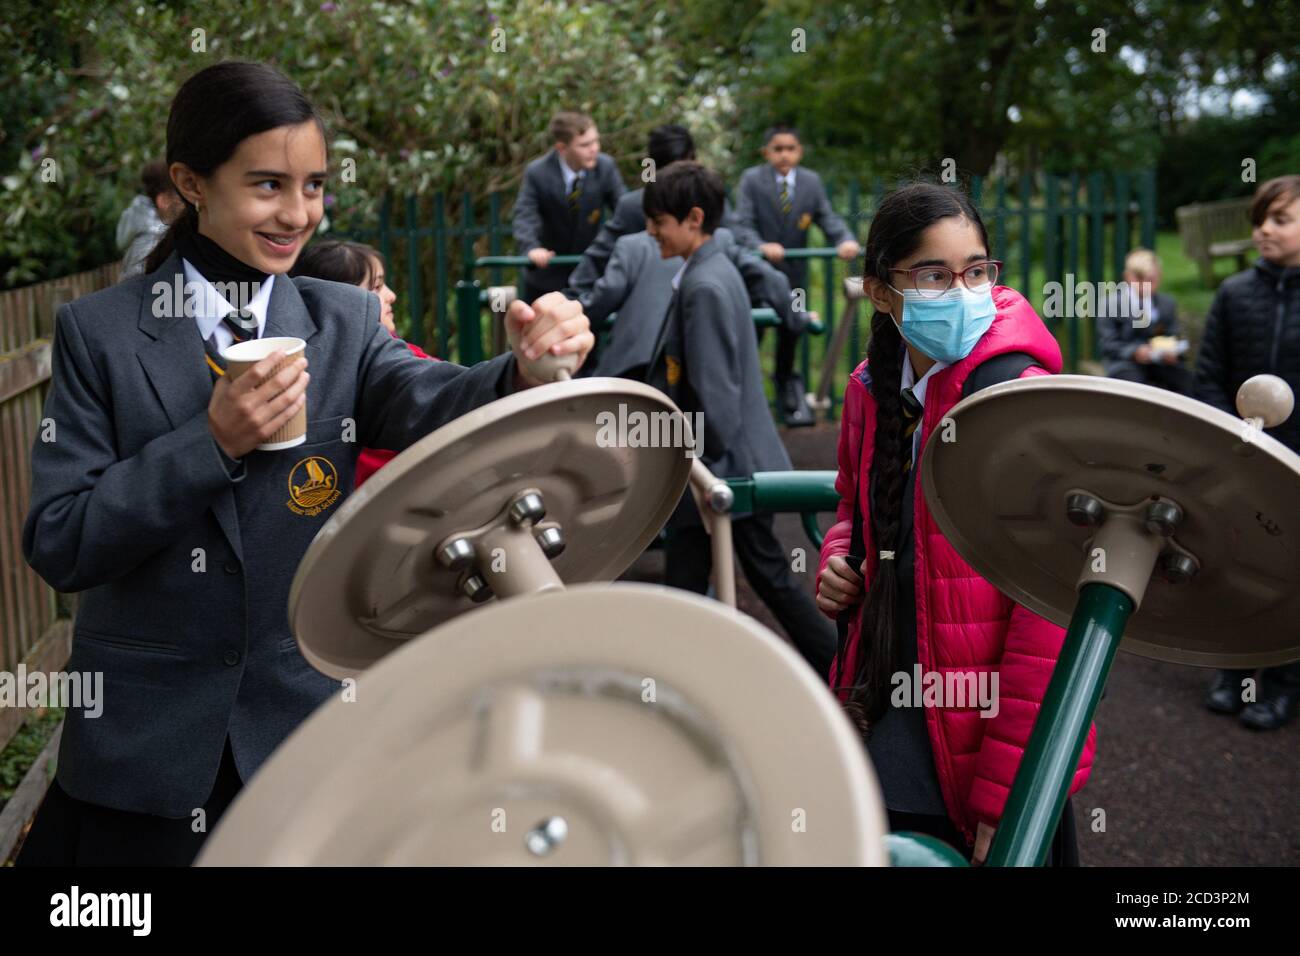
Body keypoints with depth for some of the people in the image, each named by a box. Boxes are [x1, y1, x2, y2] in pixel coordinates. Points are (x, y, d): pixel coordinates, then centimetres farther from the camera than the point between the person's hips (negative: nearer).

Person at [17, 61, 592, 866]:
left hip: (307, 719, 1)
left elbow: (432, 404, -21)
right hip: (145, 742, -1)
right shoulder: (99, 331, -6)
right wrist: (214, 442, -22)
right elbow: (58, 545, -10)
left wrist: (527, 370, -43)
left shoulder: (345, 322, -1)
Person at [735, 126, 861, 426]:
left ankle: (788, 399, 28)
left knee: (790, 334, 12)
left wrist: (846, 241, -27)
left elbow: (828, 219, -6)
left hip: (793, 270, 3)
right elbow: (743, 224, -15)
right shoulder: (752, 179, -8)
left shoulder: (812, 182, 1)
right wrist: (761, 247, -34)